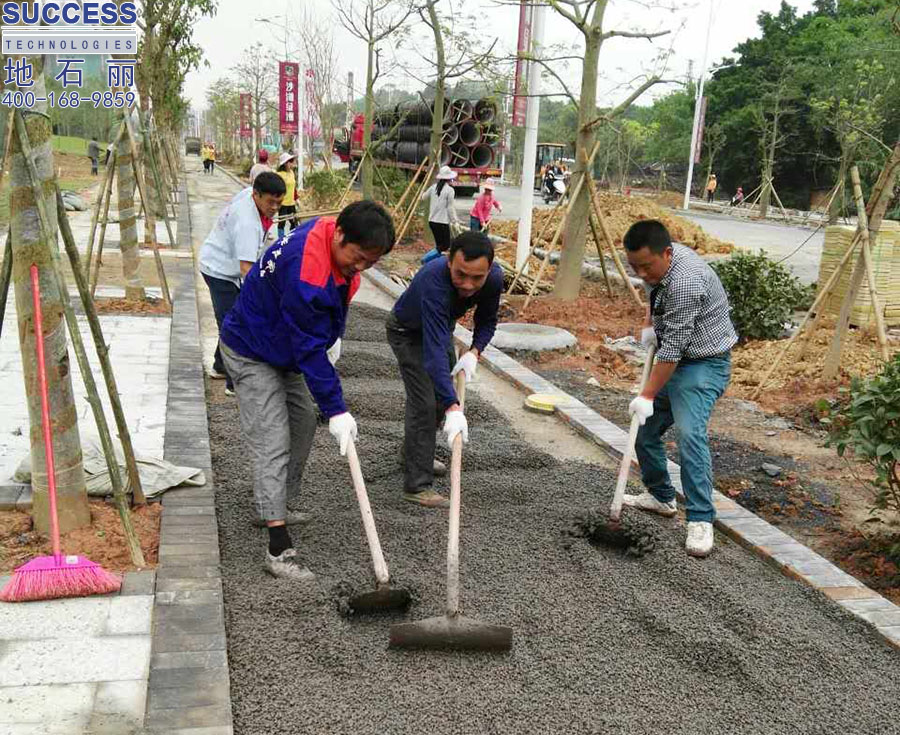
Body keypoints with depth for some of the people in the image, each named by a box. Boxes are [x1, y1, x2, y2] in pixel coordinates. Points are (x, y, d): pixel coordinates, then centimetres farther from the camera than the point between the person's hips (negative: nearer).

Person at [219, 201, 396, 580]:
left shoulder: (342, 243, -11)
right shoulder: (305, 270, -39)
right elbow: (311, 349, -33)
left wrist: (333, 334, 9)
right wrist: (337, 411, -28)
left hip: (285, 349, 9)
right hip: (251, 353, -9)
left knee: (303, 424, 16)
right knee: (273, 443, -13)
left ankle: (272, 505, 33)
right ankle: (279, 549, -12)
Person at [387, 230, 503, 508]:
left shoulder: (494, 278, -27)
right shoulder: (434, 281, -46)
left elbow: (487, 321, -7)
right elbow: (434, 350, -52)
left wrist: (474, 352, -26)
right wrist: (454, 408, -58)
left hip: (441, 327, 7)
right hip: (408, 332, -7)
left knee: (443, 395, 19)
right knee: (424, 403, -15)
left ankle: (418, 454, 42)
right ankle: (416, 485, -6)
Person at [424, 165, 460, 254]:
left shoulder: (433, 187, 6)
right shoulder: (450, 190, -10)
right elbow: (450, 208, -10)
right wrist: (454, 221, -2)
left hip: (432, 221, 7)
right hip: (443, 222, -7)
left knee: (439, 244, 15)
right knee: (445, 246, 0)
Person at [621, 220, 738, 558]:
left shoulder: (685, 281, -30)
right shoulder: (660, 262, 0)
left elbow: (673, 348, -28)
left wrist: (648, 396, -25)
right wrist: (649, 323, 10)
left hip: (703, 364, -10)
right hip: (674, 360, 10)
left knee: (690, 434, -25)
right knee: (644, 428, 12)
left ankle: (700, 521, -21)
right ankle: (660, 496, 29)